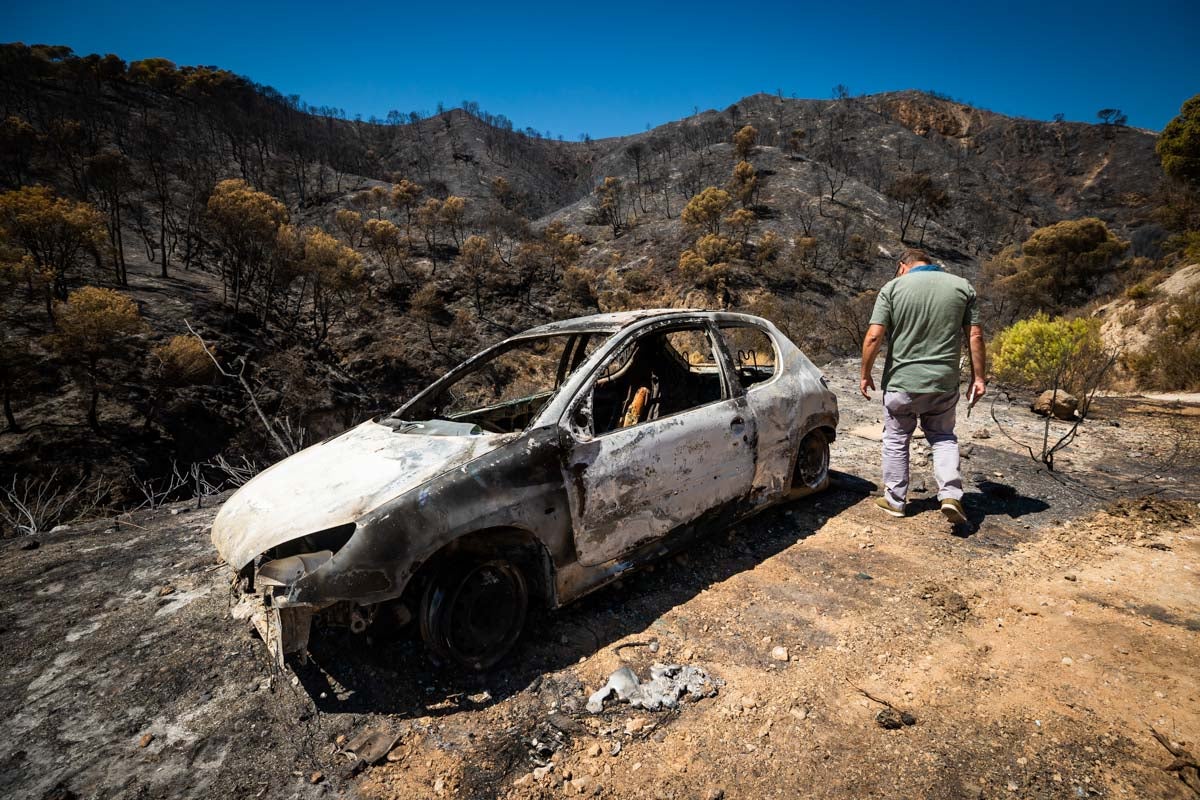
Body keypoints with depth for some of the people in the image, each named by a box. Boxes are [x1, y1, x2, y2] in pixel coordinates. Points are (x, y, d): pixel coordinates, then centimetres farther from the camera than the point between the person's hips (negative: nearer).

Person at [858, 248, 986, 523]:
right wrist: (978, 377, 7)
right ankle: (950, 495, 5)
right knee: (943, 437, 20)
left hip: (901, 381, -2)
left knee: (896, 440, 13)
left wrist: (865, 374, -2)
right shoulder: (962, 286, 4)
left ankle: (895, 500, 22)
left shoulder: (893, 287, -4)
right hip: (944, 382, 2)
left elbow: (874, 337, -11)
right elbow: (975, 337, 1)